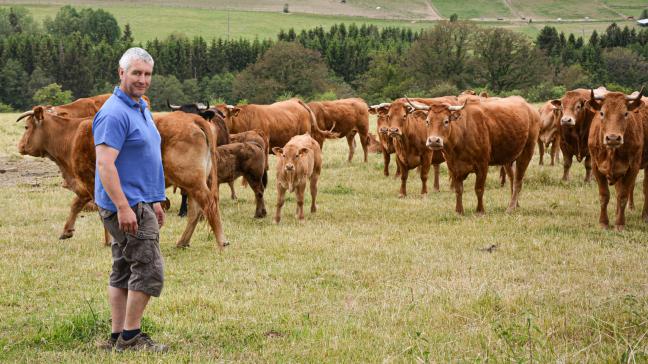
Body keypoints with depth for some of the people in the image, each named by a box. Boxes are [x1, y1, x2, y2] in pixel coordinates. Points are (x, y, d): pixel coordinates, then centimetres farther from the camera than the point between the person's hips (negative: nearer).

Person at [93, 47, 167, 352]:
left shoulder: (141, 109, 15)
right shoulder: (114, 114, -17)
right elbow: (104, 163, -23)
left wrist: (155, 201, 24)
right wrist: (123, 207, -27)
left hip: (139, 202, 10)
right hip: (126, 205, -10)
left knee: (123, 270, 11)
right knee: (149, 269, -9)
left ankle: (119, 336, 15)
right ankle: (131, 336, -2)